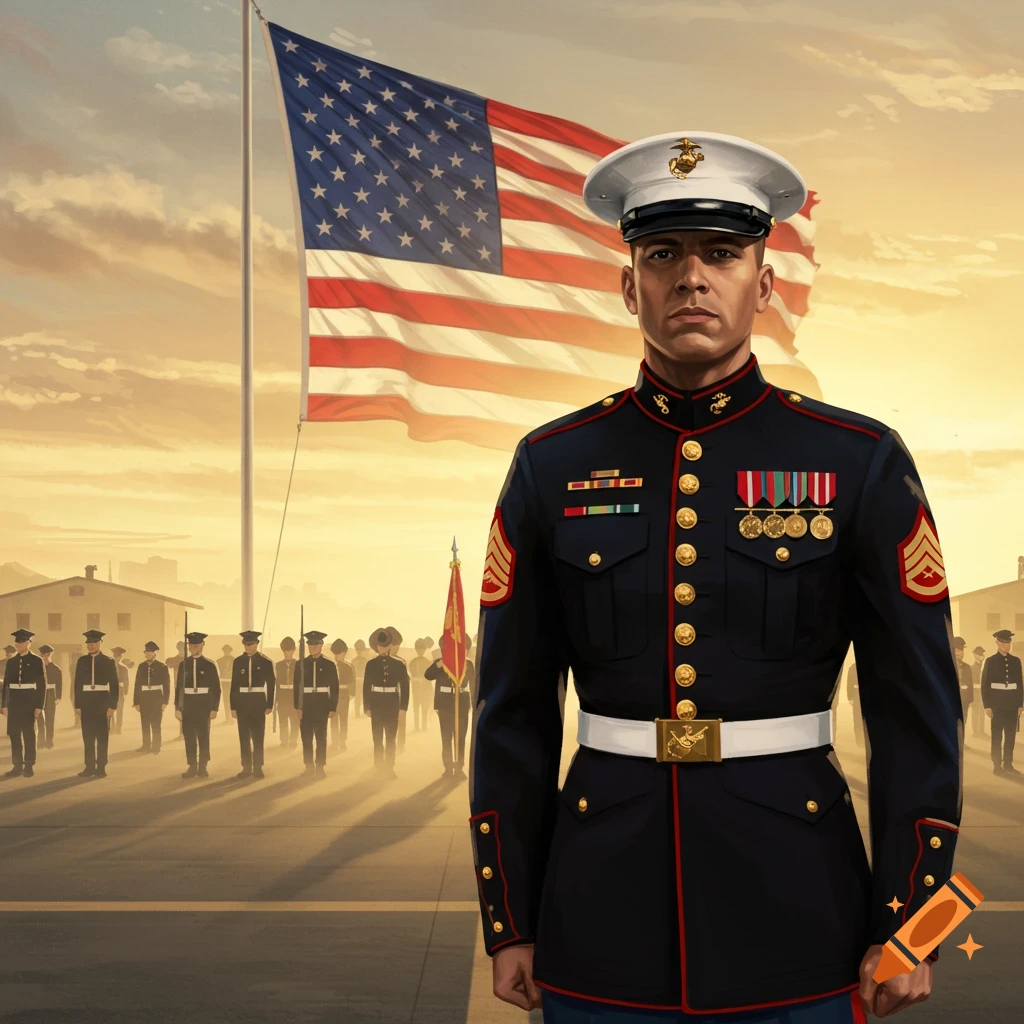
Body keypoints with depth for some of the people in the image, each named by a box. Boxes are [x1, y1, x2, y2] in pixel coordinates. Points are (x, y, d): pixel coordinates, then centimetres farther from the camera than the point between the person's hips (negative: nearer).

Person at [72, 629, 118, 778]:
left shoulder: (108, 661, -1)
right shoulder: (82, 661, 7)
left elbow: (114, 685, -2)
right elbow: (77, 684, 7)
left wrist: (112, 706, -8)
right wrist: (77, 705, 2)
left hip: (102, 702, -3)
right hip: (86, 702, 3)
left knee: (102, 737, 1)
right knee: (88, 737, 5)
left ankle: (101, 768, 6)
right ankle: (89, 767, 11)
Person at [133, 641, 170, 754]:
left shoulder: (162, 667, -3)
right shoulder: (141, 666, 5)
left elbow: (166, 685, -2)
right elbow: (137, 684, 5)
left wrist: (165, 701, -7)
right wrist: (136, 701, 2)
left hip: (156, 697, -3)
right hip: (144, 697, 3)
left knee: (156, 723, 2)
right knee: (145, 723, 8)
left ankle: (156, 746, 9)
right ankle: (146, 746, 15)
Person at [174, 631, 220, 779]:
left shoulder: (209, 665, -2)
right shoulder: (183, 664, 5)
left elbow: (216, 688, -2)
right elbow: (178, 687, 6)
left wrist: (214, 708, -7)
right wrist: (177, 708, 1)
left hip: (203, 705, -2)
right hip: (188, 705, 2)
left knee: (203, 737, 3)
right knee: (189, 737, 5)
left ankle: (202, 767, 10)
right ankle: (192, 767, 12)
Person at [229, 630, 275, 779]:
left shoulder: (266, 662, -3)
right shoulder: (238, 661, 3)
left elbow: (271, 684, 0)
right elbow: (234, 685, 4)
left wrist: (269, 705, -3)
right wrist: (233, 706, 1)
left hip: (258, 701, -2)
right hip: (242, 701, 2)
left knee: (258, 736, 2)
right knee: (244, 736, 5)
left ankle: (258, 768, 8)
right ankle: (246, 768, 12)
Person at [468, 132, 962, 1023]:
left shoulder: (862, 463, -3)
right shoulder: (553, 466, 1)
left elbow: (918, 708, -2)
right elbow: (513, 710, 4)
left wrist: (905, 925, -4)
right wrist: (510, 922, 3)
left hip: (796, 923, -1)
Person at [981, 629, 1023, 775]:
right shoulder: (990, 661, -2)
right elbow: (985, 684, -4)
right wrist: (987, 705, -9)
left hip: (1012, 704, 3)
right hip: (997, 704, -3)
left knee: (1011, 736, 6)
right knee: (997, 736, 0)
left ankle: (1008, 764, 14)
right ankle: (997, 766, 4)